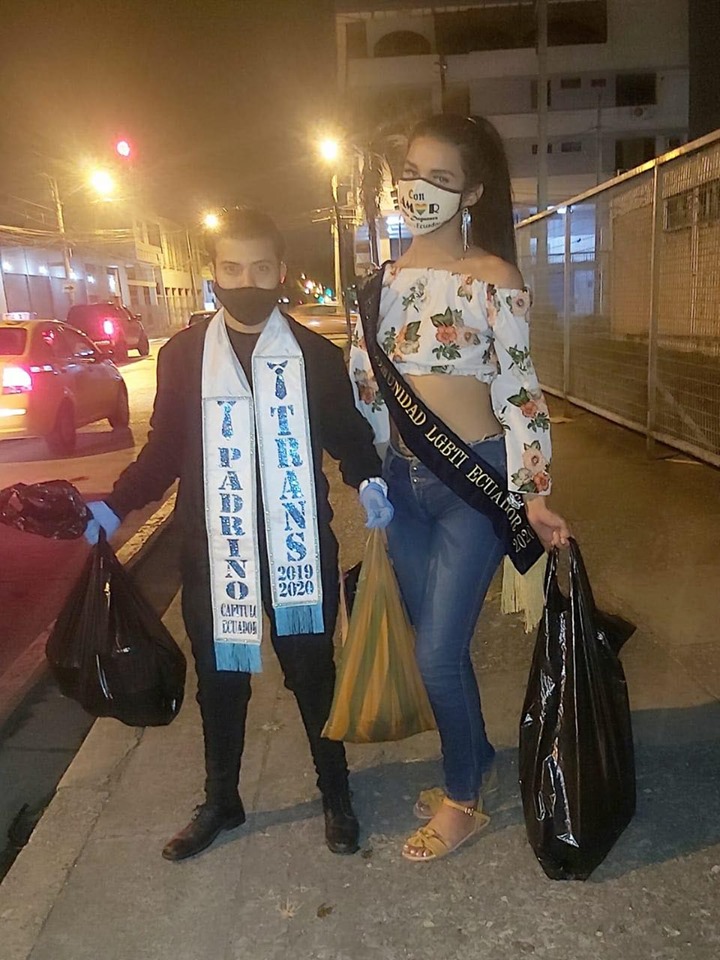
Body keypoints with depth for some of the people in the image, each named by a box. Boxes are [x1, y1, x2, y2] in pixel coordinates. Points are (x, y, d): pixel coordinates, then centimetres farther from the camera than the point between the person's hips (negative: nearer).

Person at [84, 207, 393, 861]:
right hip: (213, 553, 1)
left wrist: (368, 481, -14)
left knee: (313, 675, 14)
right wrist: (112, 506, -6)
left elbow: (348, 436, 5)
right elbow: (164, 451, 4)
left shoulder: (317, 354, 0)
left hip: (299, 550, -1)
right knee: (220, 681, 16)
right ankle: (221, 802, 39)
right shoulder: (182, 355, 2)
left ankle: (336, 795, 37)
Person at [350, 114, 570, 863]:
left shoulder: (494, 279, -9)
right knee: (432, 643, 16)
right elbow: (364, 388, 12)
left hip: (476, 479, -5)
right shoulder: (383, 282, 6)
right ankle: (474, 760, 41)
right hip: (405, 481, 6)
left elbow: (519, 392, -9)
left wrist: (534, 495, -11)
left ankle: (462, 799, 24)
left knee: (438, 653, -2)